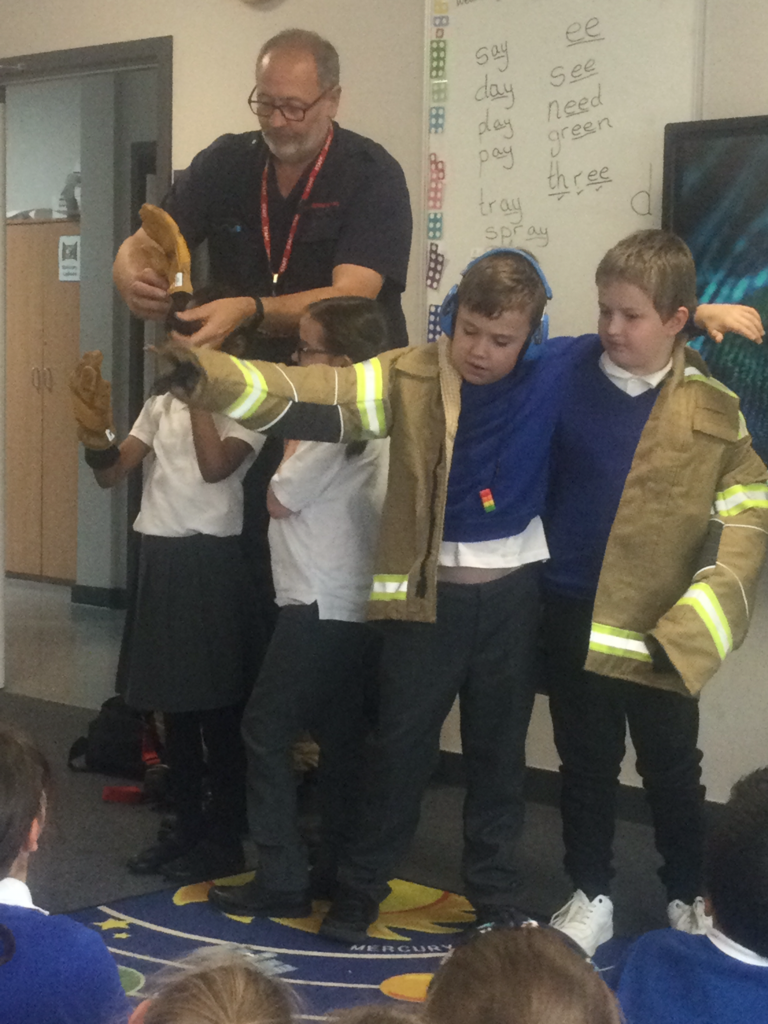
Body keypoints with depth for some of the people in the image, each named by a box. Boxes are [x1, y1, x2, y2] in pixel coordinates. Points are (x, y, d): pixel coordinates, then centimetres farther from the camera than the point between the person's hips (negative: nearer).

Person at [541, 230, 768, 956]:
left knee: (671, 772, 13)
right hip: (572, 614, 2)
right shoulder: (564, 374, -4)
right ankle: (590, 897, 30)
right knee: (585, 765, 15)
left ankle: (687, 899, 32)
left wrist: (701, 614, -13)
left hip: (659, 624, -1)